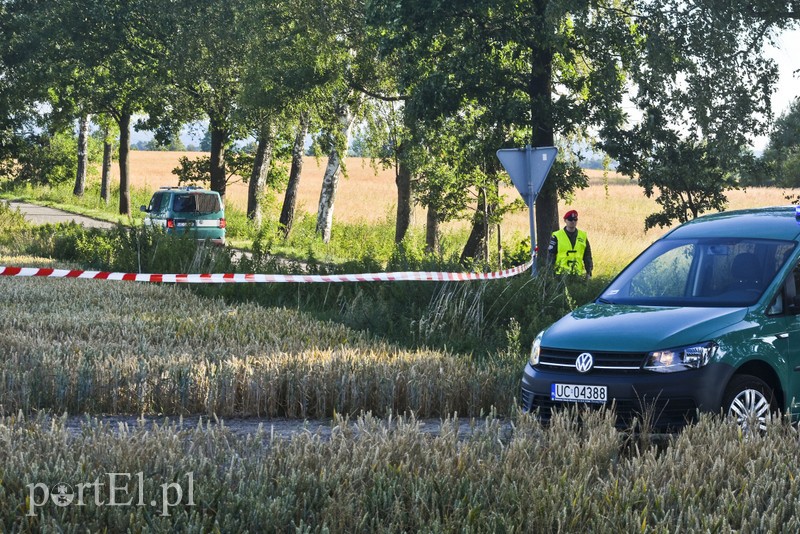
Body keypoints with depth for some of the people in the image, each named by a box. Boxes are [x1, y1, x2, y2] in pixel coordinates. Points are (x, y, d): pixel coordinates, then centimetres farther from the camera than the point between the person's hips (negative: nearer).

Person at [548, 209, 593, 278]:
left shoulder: (583, 236, 12)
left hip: (579, 274, 3)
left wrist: (589, 272, 11)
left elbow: (587, 256, 17)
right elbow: (551, 256, 2)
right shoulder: (557, 237, 2)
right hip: (562, 274, -3)